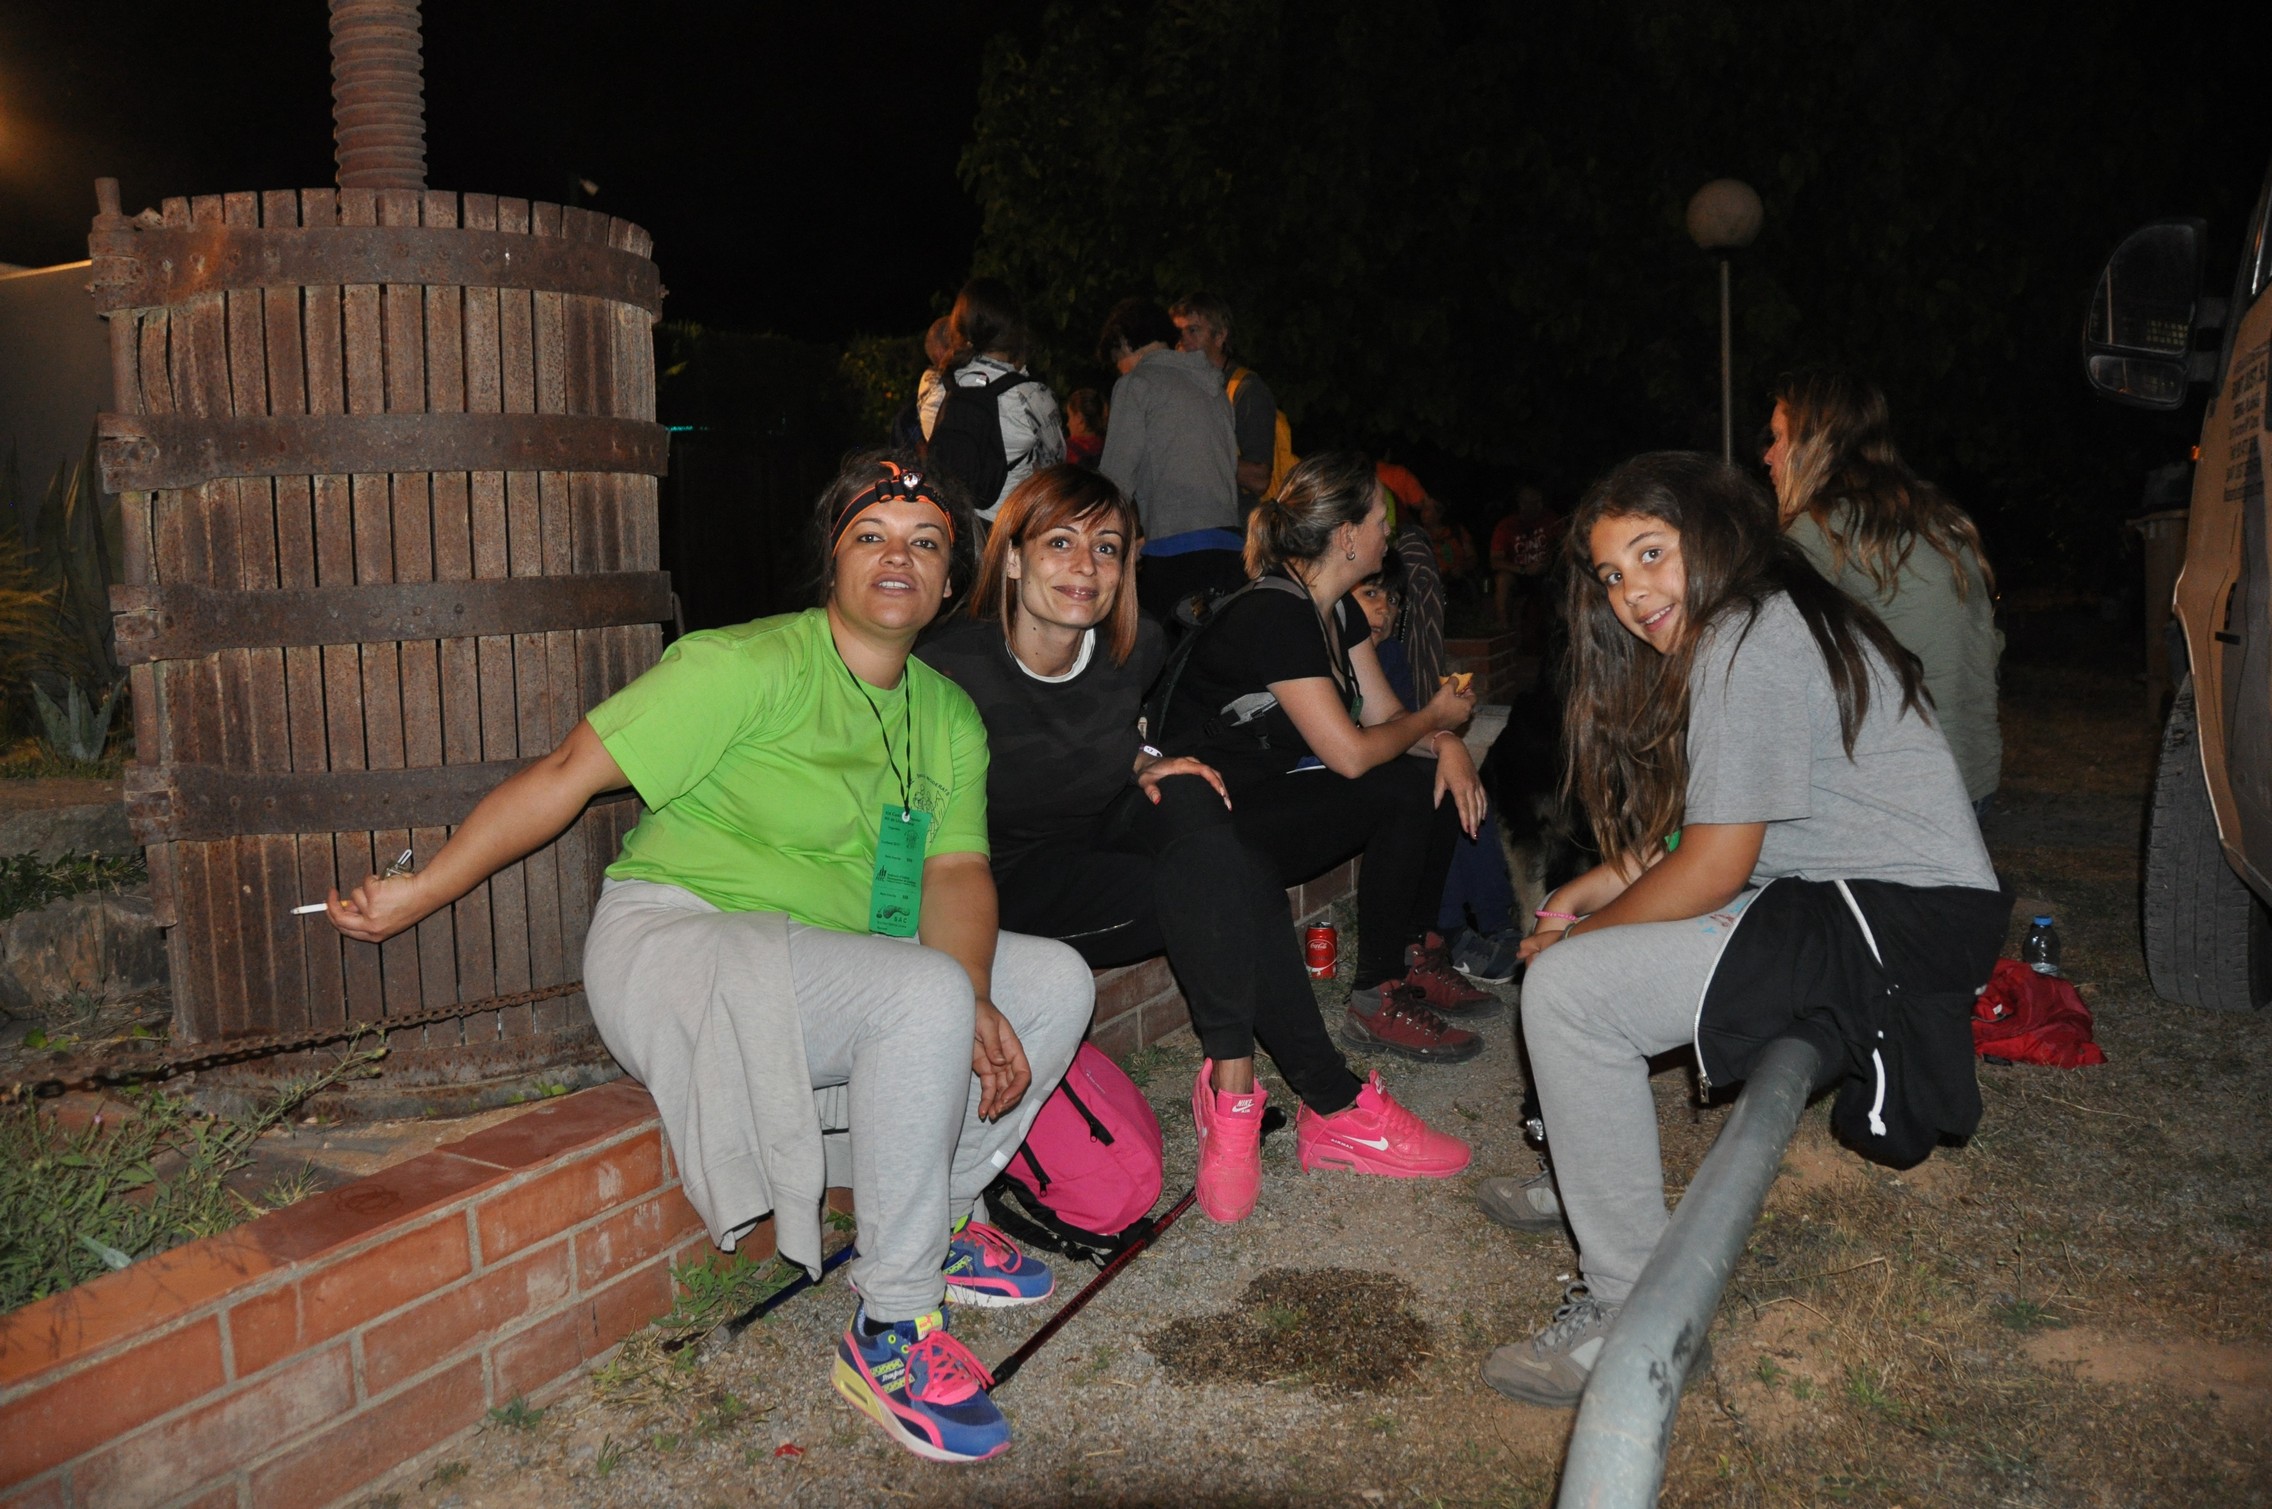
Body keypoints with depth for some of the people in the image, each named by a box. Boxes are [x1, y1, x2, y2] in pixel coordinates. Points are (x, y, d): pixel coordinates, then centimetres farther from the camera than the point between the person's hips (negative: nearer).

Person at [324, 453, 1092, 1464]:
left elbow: (957, 868, -1)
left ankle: (938, 1224, 12)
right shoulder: (752, 666, -13)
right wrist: (416, 896, -12)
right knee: (925, 998, -32)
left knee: (1055, 981, 0)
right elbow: (569, 774, -13)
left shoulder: (950, 718, 9)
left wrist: (974, 1005, -20)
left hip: (824, 959, 8)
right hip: (674, 940, -8)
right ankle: (891, 1331, -19)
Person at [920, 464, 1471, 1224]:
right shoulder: (952, 671, -23)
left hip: (1103, 834, 5)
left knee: (1189, 800, -29)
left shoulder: (1136, 646, -7)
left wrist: (1141, 766, -6)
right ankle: (1332, 1103, -14)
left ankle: (1233, 1086, -26)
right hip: (1013, 884, -5)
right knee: (1240, 886, -25)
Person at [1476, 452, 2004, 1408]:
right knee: (1598, 939, 21)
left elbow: (1712, 871, -19)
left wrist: (1579, 933, -5)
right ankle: (1585, 1177, 31)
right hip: (1848, 893, 11)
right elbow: (1704, 823, 20)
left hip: (1900, 926, -11)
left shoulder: (1746, 646, -19)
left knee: (1566, 988, -19)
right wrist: (1599, 886, 12)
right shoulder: (1759, 619, 14)